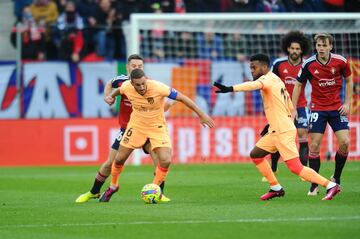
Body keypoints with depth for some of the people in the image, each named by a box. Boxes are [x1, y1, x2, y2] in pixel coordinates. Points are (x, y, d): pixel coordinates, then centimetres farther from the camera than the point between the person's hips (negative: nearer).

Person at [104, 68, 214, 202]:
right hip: (136, 125, 2)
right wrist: (112, 96, 28)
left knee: (165, 161, -19)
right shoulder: (126, 87, -19)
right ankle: (113, 185, 34)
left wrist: (201, 115, -19)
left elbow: (181, 98, -22)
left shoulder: (158, 88, -30)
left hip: (157, 127, -2)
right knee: (119, 159, 6)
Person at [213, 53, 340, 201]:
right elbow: (290, 108, 22)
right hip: (275, 132, 10)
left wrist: (230, 89, -47)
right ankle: (276, 188, 17)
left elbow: (252, 85, -35)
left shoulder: (268, 78, -11)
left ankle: (330, 185, -8)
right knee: (255, 155, 15)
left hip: (283, 132, -10)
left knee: (295, 167, -11)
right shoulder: (277, 80, 17)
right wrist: (272, 123, 25)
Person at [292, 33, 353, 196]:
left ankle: (336, 179, 11)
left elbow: (349, 80, 9)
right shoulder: (308, 64, -9)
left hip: (337, 108, 1)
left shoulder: (340, 61, -7)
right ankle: (314, 186, 3)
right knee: (314, 145, -7)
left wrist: (347, 103, 2)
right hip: (317, 108, -1)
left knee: (345, 142, -10)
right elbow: (298, 85, 4)